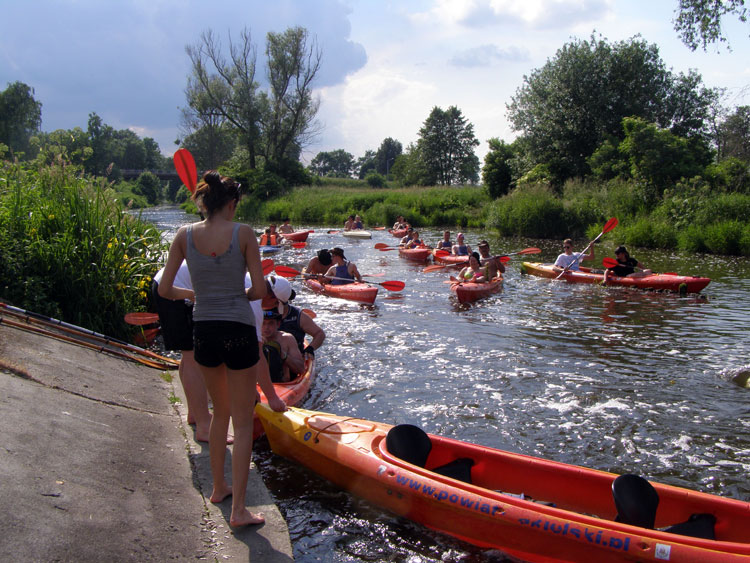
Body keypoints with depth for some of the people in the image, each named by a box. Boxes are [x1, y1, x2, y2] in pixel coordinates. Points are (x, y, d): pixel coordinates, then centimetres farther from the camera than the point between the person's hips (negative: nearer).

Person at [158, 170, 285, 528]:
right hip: (239, 331, -4)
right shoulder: (243, 233, -10)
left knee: (220, 411, 24)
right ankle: (239, 508, 7)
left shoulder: (185, 235, -1)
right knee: (242, 421, 6)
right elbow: (260, 291, -10)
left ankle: (219, 488, 36)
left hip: (203, 331, 4)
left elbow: (164, 290, -1)